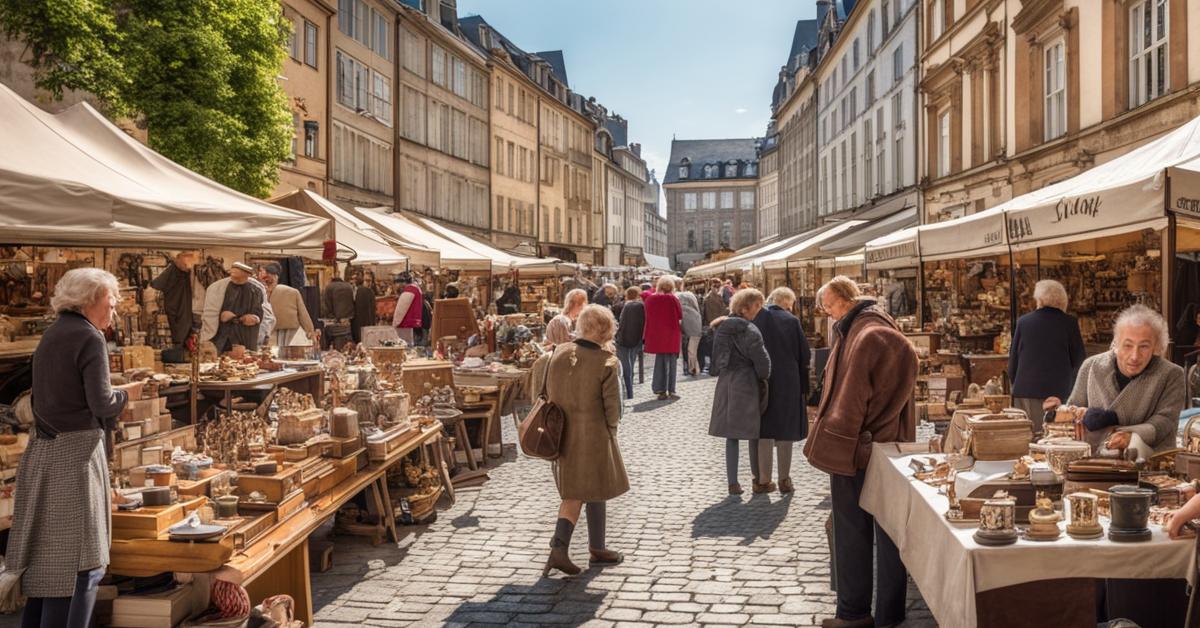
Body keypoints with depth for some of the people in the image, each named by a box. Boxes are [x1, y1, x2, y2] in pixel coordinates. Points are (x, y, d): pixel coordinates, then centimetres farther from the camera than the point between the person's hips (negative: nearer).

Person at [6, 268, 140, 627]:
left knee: (48, 552, 16)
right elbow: (102, 402, -17)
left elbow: (61, 394, 14)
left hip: (44, 450, 9)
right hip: (75, 452, -8)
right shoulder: (89, 338, -12)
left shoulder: (51, 335, 14)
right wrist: (126, 393, 2)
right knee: (79, 560, -3)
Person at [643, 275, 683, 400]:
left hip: (656, 336, 4)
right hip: (671, 335, -4)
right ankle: (671, 391, 2)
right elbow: (680, 315, -4)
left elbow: (648, 316, 10)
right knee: (671, 362, 4)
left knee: (659, 362, 13)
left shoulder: (650, 299, -2)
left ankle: (661, 390, 13)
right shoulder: (672, 299, -13)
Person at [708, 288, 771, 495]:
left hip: (726, 385, 5)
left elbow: (716, 357, 9)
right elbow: (762, 362, -13)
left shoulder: (722, 327, 5)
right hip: (747, 385, -5)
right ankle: (758, 477, 24)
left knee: (731, 434, 8)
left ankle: (733, 482, 7)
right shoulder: (750, 331, -14)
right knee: (753, 433, 11)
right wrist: (763, 378, 5)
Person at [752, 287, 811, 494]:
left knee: (764, 431, 9)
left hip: (761, 383, 1)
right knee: (785, 432, 9)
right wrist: (804, 387, 6)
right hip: (788, 384, -1)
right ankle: (784, 479, 15)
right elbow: (803, 355, -4)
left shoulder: (757, 318, -4)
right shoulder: (792, 321, -7)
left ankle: (763, 480, 10)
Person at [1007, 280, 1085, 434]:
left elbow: (1013, 357, 10)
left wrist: (1015, 383, 21)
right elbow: (1078, 360, 4)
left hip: (1025, 390, 2)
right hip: (1058, 390, -1)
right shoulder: (1070, 323, -1)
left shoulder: (1023, 321, 4)